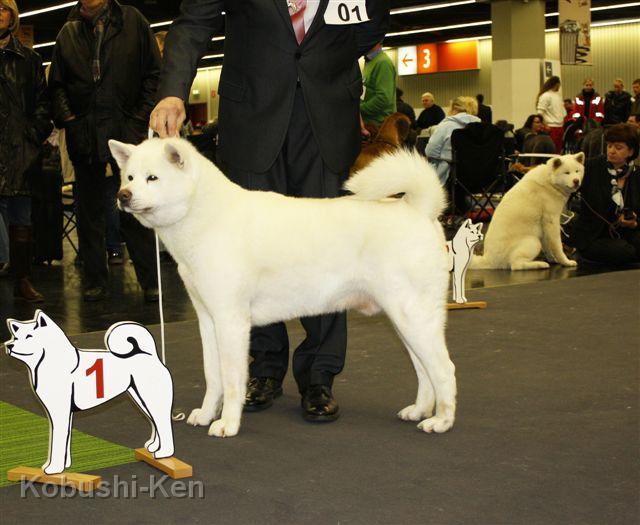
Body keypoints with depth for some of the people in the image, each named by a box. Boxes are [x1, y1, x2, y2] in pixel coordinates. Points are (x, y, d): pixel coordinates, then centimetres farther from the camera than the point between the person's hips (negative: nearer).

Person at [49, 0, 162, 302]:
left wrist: (140, 118, -5)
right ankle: (95, 280, 14)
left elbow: (154, 74, 3)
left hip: (127, 130, -3)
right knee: (89, 210, 6)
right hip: (84, 135, 3)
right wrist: (67, 118, 0)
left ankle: (150, 280, 1)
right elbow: (56, 84, 15)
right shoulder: (68, 32, 14)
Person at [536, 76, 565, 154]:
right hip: (551, 127, -8)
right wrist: (545, 125, -16)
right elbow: (540, 112, -15)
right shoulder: (545, 96, -11)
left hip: (560, 126, 8)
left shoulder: (558, 94, 14)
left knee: (559, 149, 10)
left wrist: (563, 119, 15)